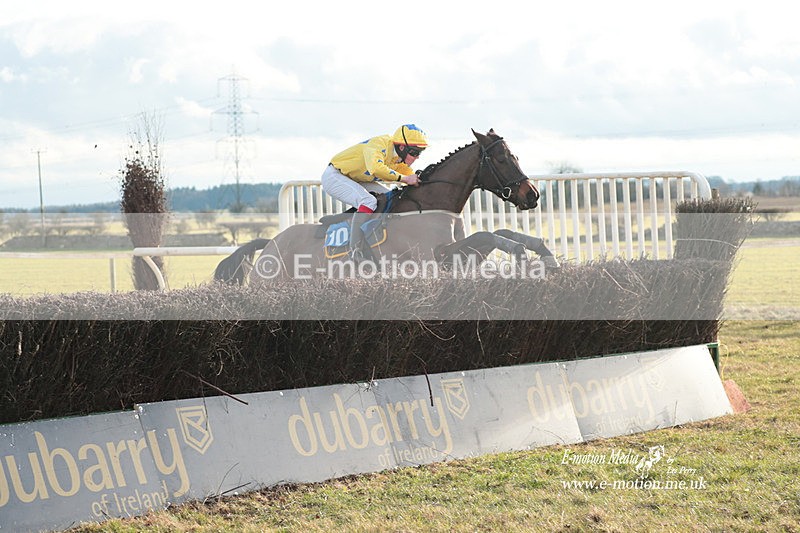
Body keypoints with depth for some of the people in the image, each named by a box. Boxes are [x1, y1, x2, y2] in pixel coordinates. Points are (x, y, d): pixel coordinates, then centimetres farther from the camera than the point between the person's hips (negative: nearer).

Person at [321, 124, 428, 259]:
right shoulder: (380, 145, -28)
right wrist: (404, 178, -43)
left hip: (358, 181, 10)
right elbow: (376, 168, -47)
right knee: (369, 202, -33)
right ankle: (355, 251, -34)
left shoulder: (400, 160, 0)